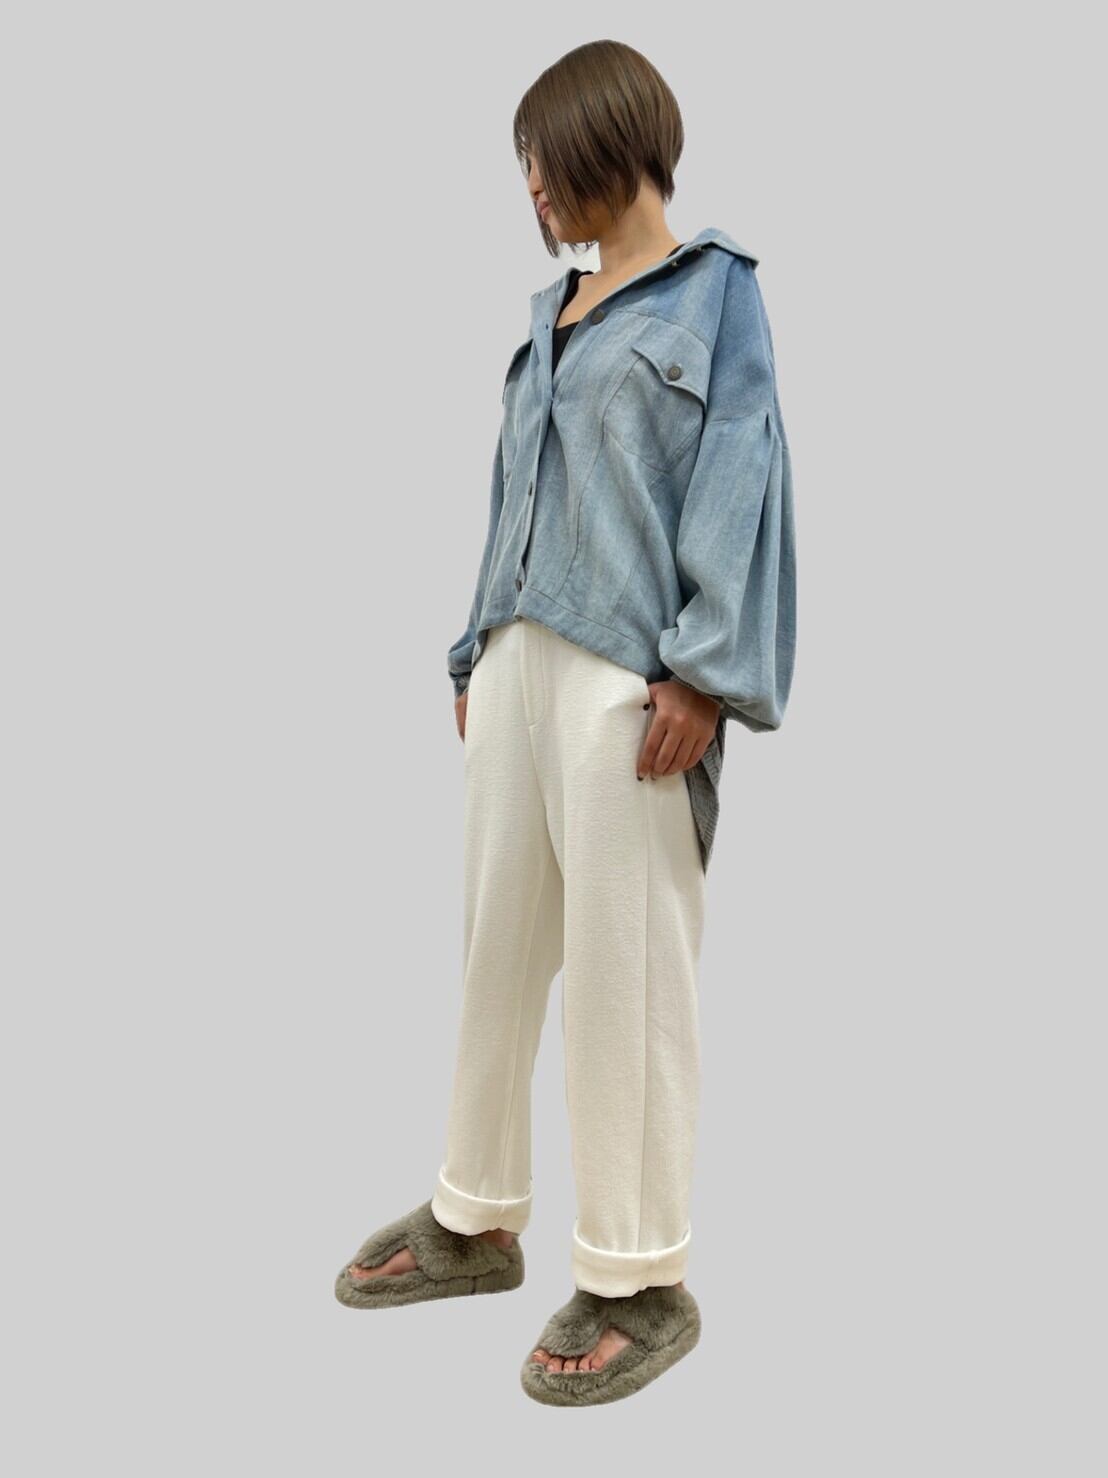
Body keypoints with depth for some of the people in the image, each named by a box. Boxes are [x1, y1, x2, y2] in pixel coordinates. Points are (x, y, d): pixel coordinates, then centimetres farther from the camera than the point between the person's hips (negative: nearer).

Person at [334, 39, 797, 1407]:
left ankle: (638, 1280, 10)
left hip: (625, 675, -7)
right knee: (496, 946, 12)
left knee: (623, 969, -3)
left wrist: (704, 672, -16)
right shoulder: (552, 312, 20)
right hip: (516, 659, 7)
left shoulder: (713, 290, 2)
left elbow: (741, 485, -7)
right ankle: (475, 1219, 27)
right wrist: (476, 651, 18)